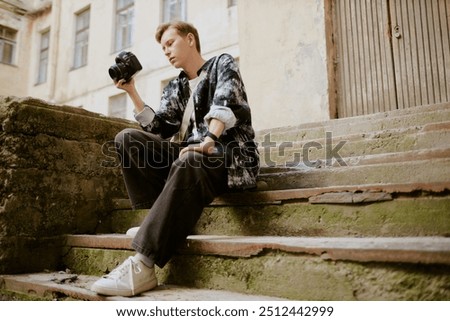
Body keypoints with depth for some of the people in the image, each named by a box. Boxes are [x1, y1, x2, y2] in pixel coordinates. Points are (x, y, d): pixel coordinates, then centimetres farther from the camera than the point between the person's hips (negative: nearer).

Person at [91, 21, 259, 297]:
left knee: (189, 163, -39)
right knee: (128, 138, -7)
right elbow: (156, 128, 11)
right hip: (189, 155, 6)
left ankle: (143, 266, -40)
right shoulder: (174, 88, 22)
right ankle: (160, 219, -17)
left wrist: (207, 142, -31)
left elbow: (225, 103, -14)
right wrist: (132, 91, 4)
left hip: (230, 157, -6)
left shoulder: (223, 64, 7)